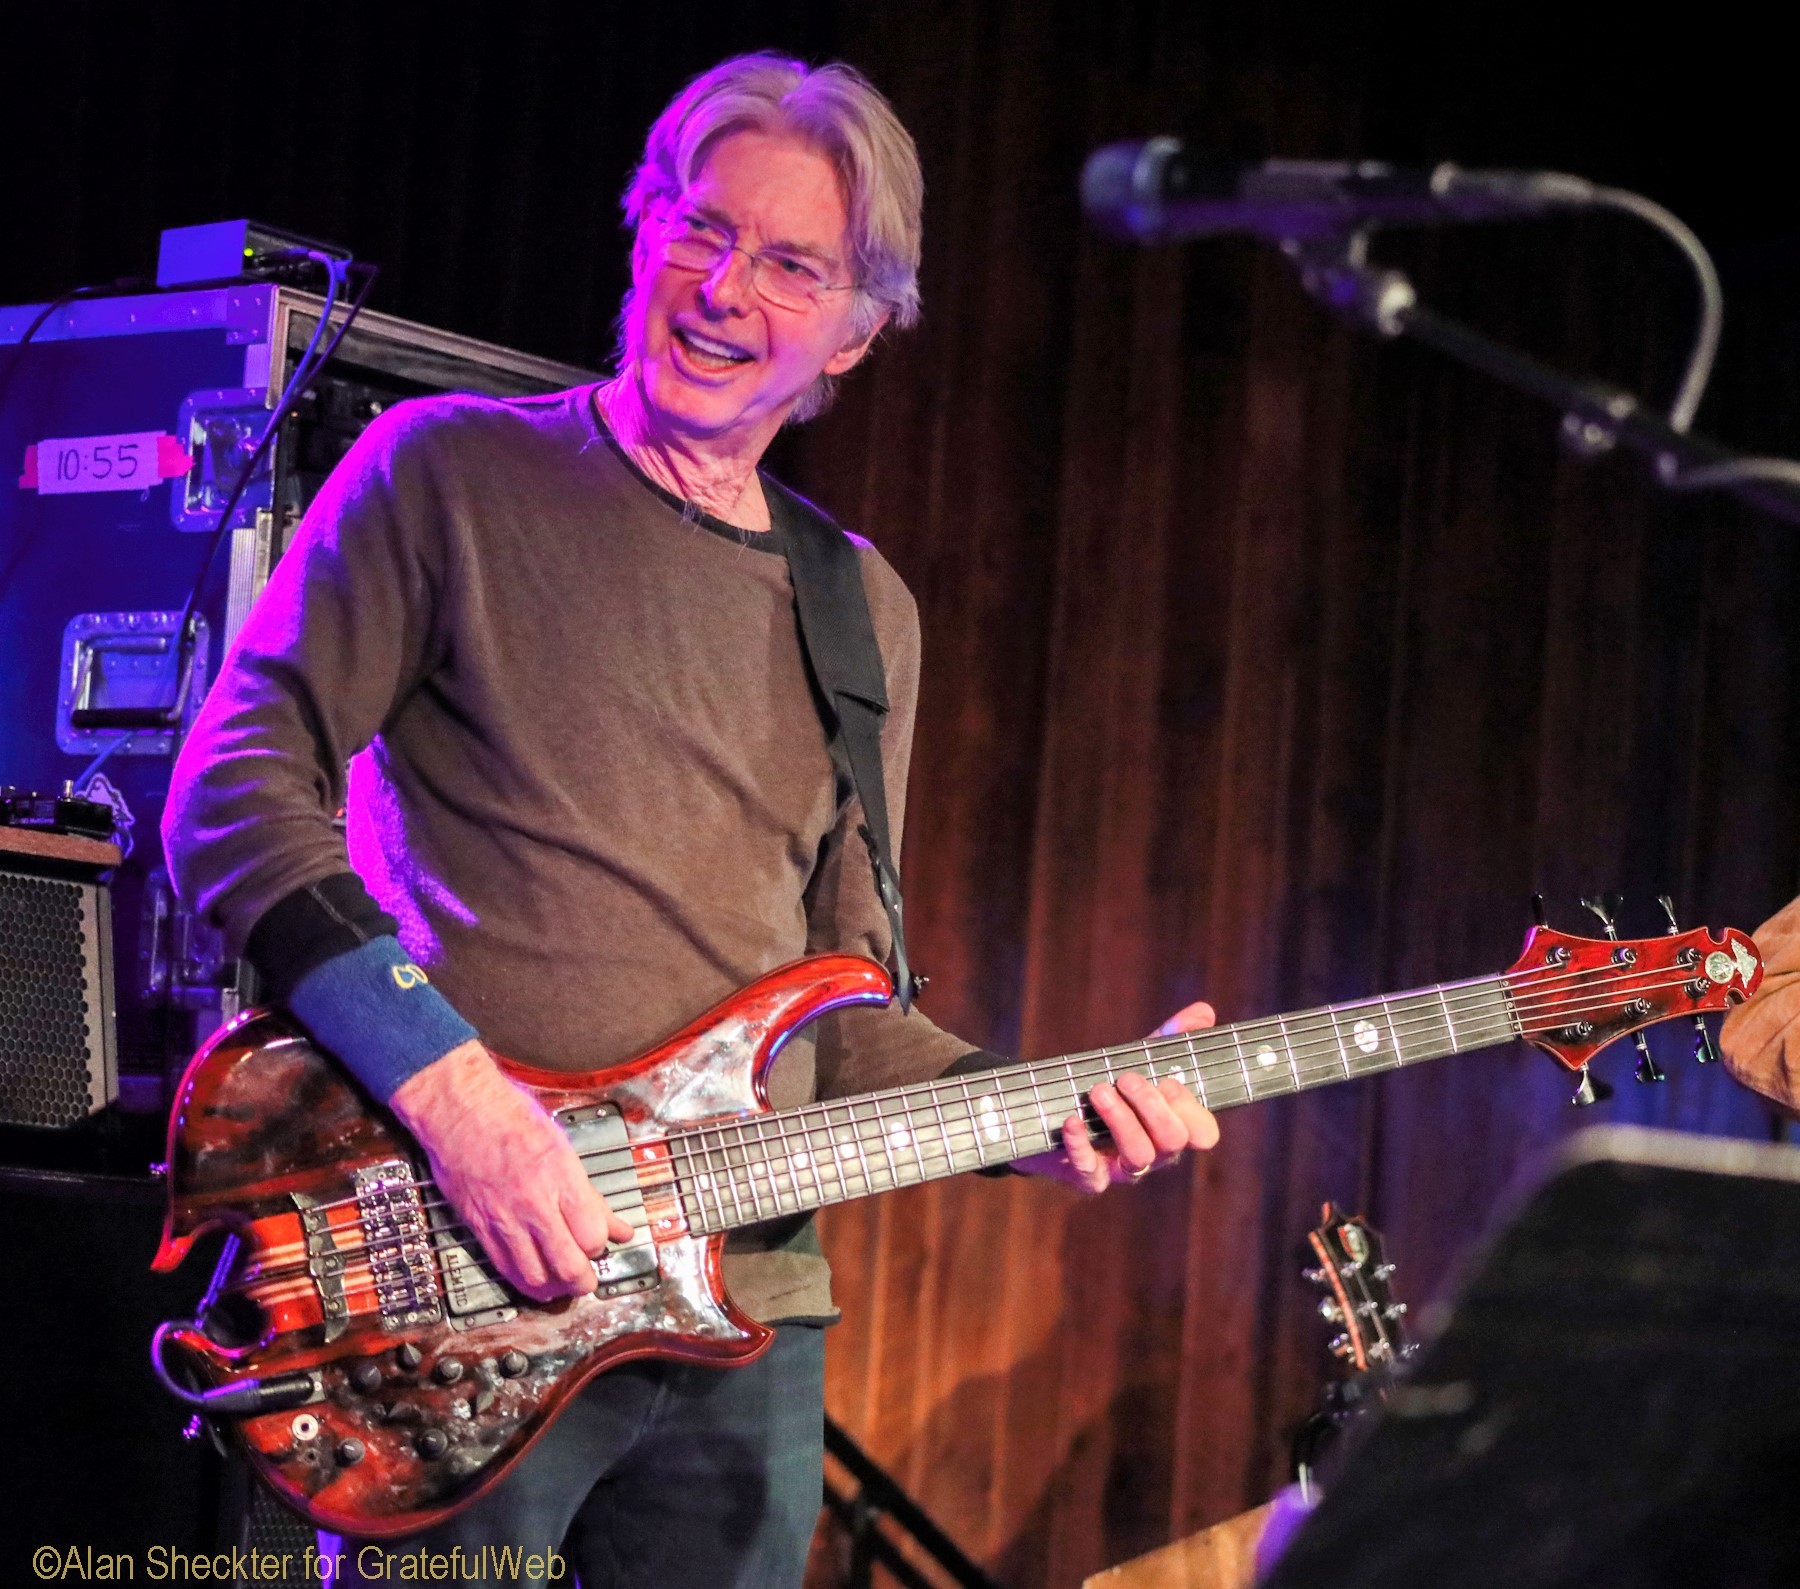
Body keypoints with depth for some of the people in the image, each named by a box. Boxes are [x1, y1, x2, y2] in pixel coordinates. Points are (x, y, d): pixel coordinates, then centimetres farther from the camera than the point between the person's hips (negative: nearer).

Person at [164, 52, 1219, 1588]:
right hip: (458, 1297, -5)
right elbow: (237, 788, -9)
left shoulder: (862, 612, 15)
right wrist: (451, 1091, -19)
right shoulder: (455, 470, 0)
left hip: (747, 1310, 5)